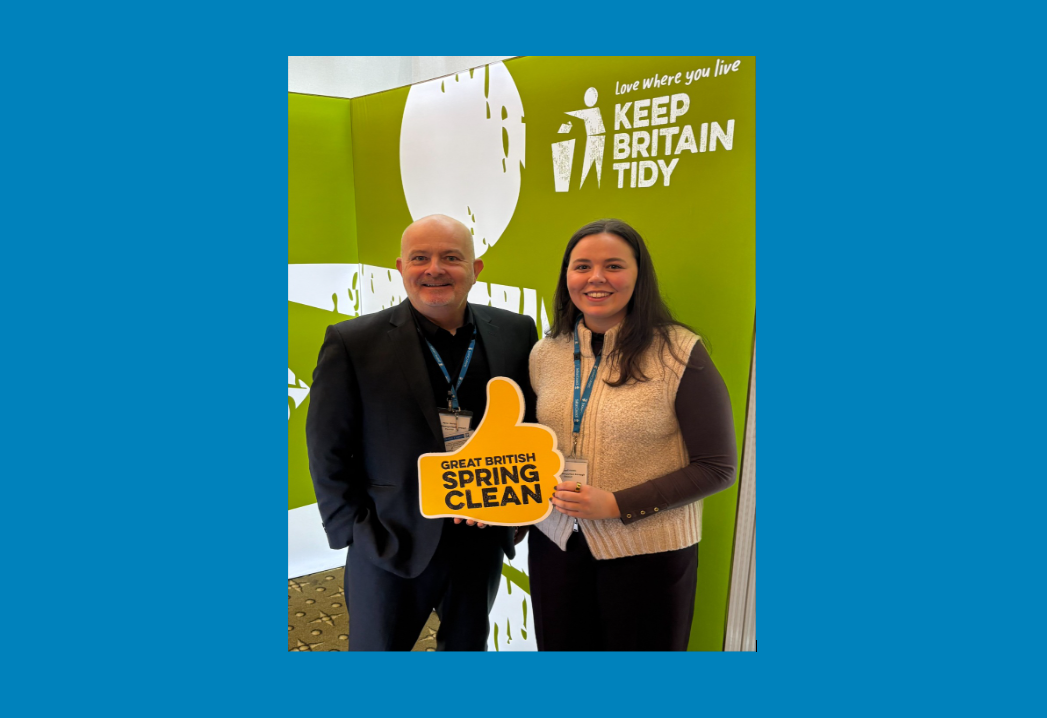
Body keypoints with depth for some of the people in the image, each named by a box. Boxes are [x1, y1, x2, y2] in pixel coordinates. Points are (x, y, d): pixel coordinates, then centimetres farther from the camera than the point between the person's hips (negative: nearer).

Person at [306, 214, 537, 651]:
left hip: (482, 539, 3)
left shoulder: (515, 333, -2)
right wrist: (354, 529, -8)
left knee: (468, 647, 23)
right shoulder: (353, 343, -11)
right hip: (391, 545, -2)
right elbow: (328, 451, -7)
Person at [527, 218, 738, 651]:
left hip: (647, 552, -4)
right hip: (555, 543, 4)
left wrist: (617, 504, -18)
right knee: (559, 648, 19)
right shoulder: (545, 354, 2)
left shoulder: (679, 353, -14)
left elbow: (717, 468, -12)